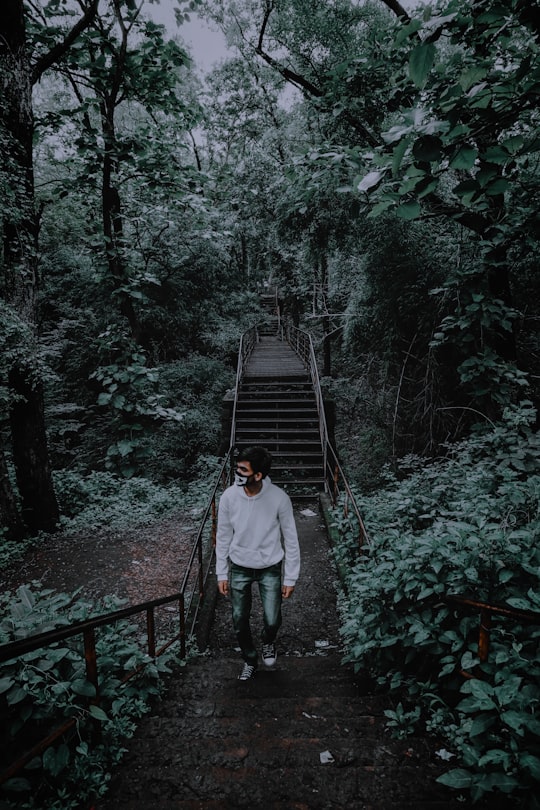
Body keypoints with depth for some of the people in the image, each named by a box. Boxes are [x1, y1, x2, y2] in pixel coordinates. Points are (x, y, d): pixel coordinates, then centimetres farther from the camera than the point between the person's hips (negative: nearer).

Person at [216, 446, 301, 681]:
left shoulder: (279, 498, -22)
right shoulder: (229, 496, -17)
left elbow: (290, 540, -10)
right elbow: (223, 537, -3)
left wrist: (290, 578, -7)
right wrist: (222, 574, 0)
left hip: (270, 568, -2)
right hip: (239, 568, 2)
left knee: (272, 621, 0)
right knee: (240, 621, 11)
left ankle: (268, 641, 37)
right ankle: (250, 660, 40)